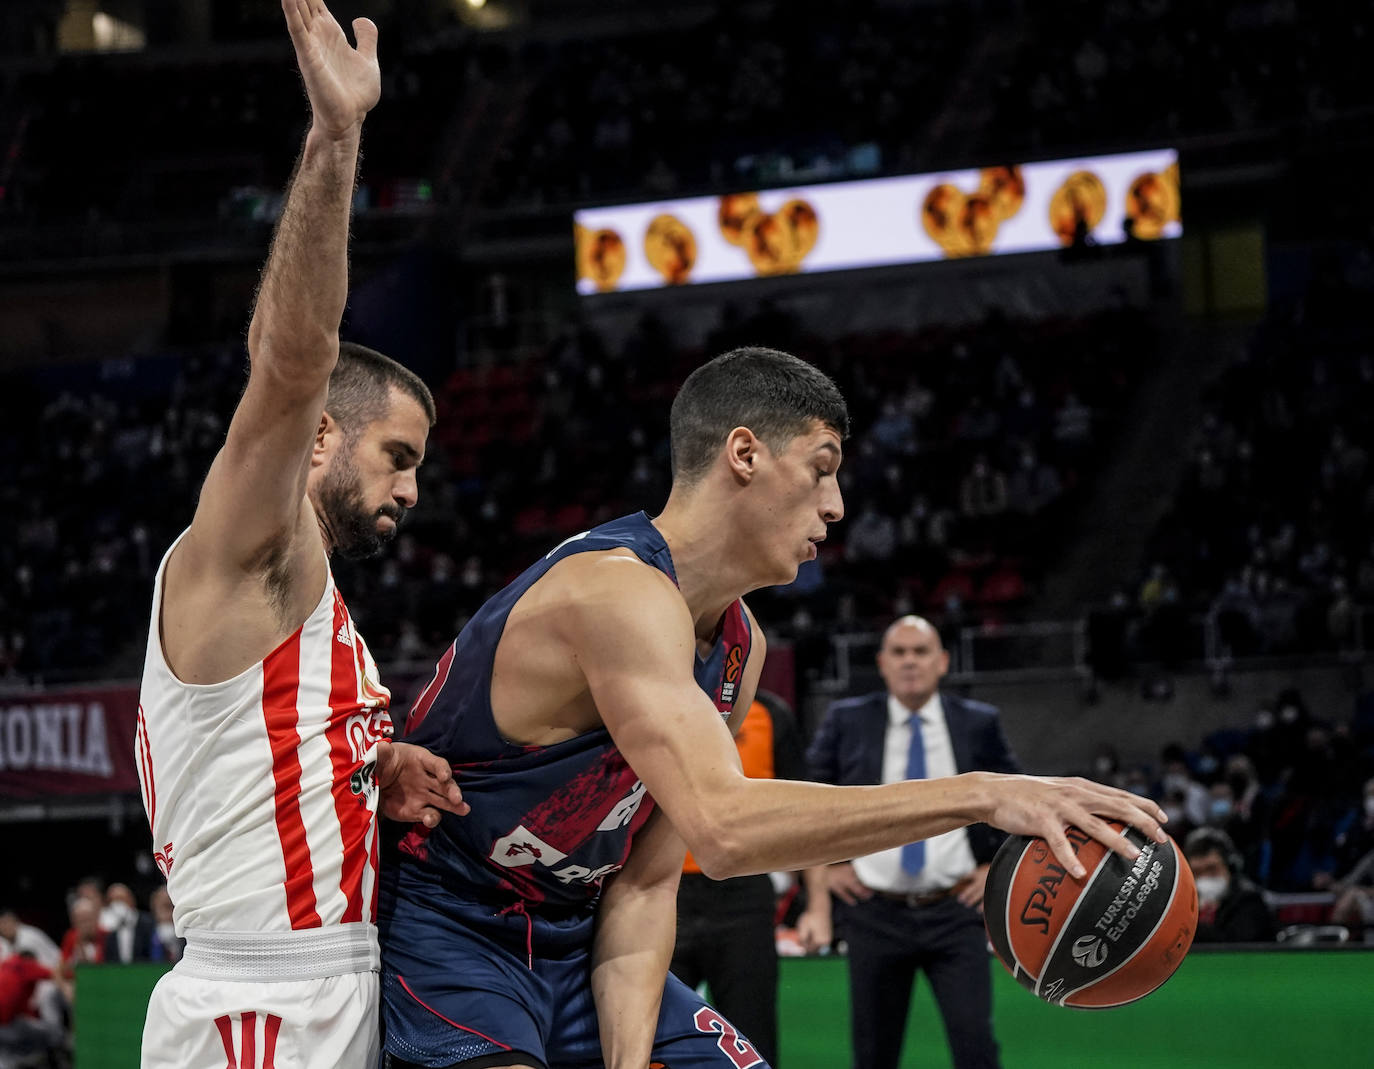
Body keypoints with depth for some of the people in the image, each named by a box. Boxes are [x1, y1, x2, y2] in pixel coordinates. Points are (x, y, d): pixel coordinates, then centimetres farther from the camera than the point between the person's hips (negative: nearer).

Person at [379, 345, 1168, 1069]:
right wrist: (982, 796, -39)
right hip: (446, 937, -9)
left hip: (571, 940, 10)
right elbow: (723, 827, -39)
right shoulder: (619, 591, -26)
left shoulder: (740, 647, 5)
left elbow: (645, 885, 3)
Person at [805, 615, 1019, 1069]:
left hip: (955, 912, -1)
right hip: (875, 913, 1)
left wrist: (997, 865, 5)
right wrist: (827, 861, 4)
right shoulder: (846, 721, 2)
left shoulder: (980, 723, 3)